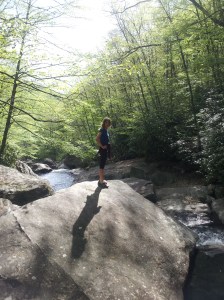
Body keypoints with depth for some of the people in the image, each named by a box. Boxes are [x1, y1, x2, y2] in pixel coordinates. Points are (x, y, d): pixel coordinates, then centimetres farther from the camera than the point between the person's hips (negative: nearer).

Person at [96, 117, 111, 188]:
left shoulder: (106, 130, 12)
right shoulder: (102, 130, -14)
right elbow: (97, 139, -24)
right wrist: (102, 146, -19)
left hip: (106, 149, 9)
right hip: (103, 149, -9)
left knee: (102, 165, 15)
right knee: (102, 165, -4)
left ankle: (101, 179, 25)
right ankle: (101, 181, 3)